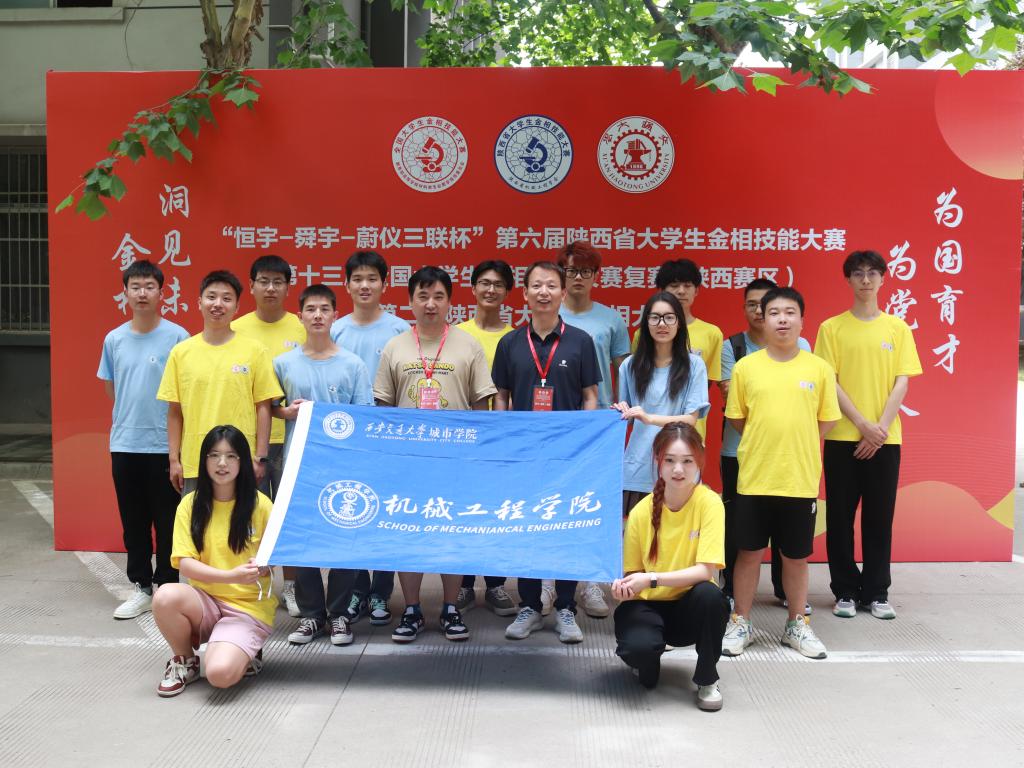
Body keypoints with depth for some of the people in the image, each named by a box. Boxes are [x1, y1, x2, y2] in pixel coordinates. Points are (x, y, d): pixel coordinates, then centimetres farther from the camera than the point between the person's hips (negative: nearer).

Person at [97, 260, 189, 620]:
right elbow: (110, 388, 18)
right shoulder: (114, 339, 5)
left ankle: (166, 586, 18)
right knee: (133, 521, 11)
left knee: (167, 521, 5)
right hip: (124, 444, 4)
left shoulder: (177, 336, -6)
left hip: (165, 445, -4)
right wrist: (130, 416, 8)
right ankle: (141, 587, 23)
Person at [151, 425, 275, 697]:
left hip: (248, 607, -3)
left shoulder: (260, 504, -5)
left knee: (220, 673, -29)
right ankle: (184, 661, 0)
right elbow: (185, 563, -9)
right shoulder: (191, 504, -1)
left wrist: (263, 567, -25)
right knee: (165, 597, -31)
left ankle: (246, 654, 10)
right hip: (205, 601, 3)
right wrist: (231, 576, -24)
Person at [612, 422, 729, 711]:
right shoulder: (641, 512, -10)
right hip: (648, 604, 0)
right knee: (637, 646, -32)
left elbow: (705, 571, -21)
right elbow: (632, 573, 0)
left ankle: (707, 679, -6)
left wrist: (651, 579, -30)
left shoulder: (709, 503, -15)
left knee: (710, 595, -35)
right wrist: (625, 585, -23)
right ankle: (647, 663, 10)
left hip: (688, 606, 0)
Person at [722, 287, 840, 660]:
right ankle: (740, 623, 22)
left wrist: (793, 440, 3)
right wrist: (766, 440, 4)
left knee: (796, 556, 11)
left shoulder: (819, 369, 0)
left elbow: (826, 421, 6)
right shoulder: (746, 367, -1)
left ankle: (797, 625, 28)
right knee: (749, 552, 8)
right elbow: (737, 419, 6)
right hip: (755, 478, 0)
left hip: (801, 479, 1)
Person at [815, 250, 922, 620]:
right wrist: (864, 425, -13)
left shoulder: (898, 328, 6)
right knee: (841, 518, 3)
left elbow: (902, 383, 0)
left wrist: (881, 429, -11)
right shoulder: (832, 327, 1)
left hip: (886, 438, 1)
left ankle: (876, 593, 17)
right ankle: (846, 592, 14)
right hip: (843, 437, -1)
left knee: (880, 517, 6)